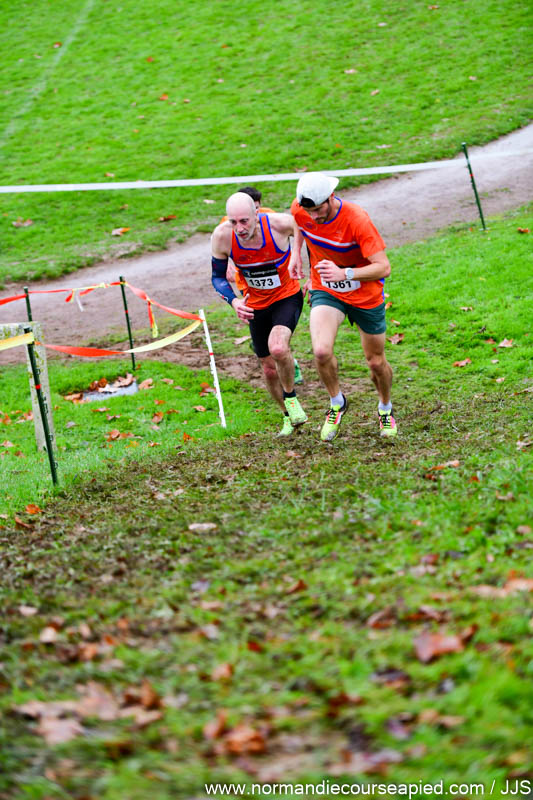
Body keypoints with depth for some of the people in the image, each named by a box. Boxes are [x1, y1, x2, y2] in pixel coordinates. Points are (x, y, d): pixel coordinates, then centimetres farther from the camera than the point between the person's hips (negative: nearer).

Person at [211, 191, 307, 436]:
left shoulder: (281, 224, -27)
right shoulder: (221, 236, -22)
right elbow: (218, 277, -5)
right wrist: (234, 301, -24)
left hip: (287, 296, -3)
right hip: (256, 304, 3)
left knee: (278, 348, -30)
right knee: (269, 368, 11)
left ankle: (291, 398, -1)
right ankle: (289, 417, 37)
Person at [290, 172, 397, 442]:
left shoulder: (357, 219, -30)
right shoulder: (300, 210, -17)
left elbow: (383, 267, -31)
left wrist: (344, 274, -44)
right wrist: (296, 253, 0)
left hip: (366, 296, -2)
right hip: (325, 291, 2)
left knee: (376, 361, 10)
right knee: (321, 351, -22)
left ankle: (385, 409, 41)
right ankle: (336, 402, 6)